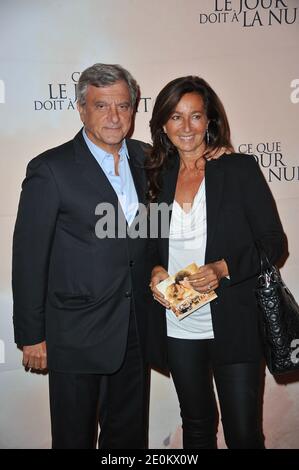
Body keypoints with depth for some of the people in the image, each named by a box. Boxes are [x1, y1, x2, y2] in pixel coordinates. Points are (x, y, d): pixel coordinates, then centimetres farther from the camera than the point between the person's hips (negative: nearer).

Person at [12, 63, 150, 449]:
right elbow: (28, 258, -12)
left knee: (130, 435, 21)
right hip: (76, 335, -5)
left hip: (135, 330, 5)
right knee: (75, 437, 15)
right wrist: (31, 335, -9)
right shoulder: (50, 170, -14)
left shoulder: (144, 158, 3)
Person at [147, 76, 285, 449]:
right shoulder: (158, 177, 6)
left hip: (234, 325, -3)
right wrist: (155, 270, -7)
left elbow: (273, 242, -6)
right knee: (196, 424, 20)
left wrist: (224, 268, -21)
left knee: (244, 432, 5)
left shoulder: (240, 169, -5)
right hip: (177, 326, 4)